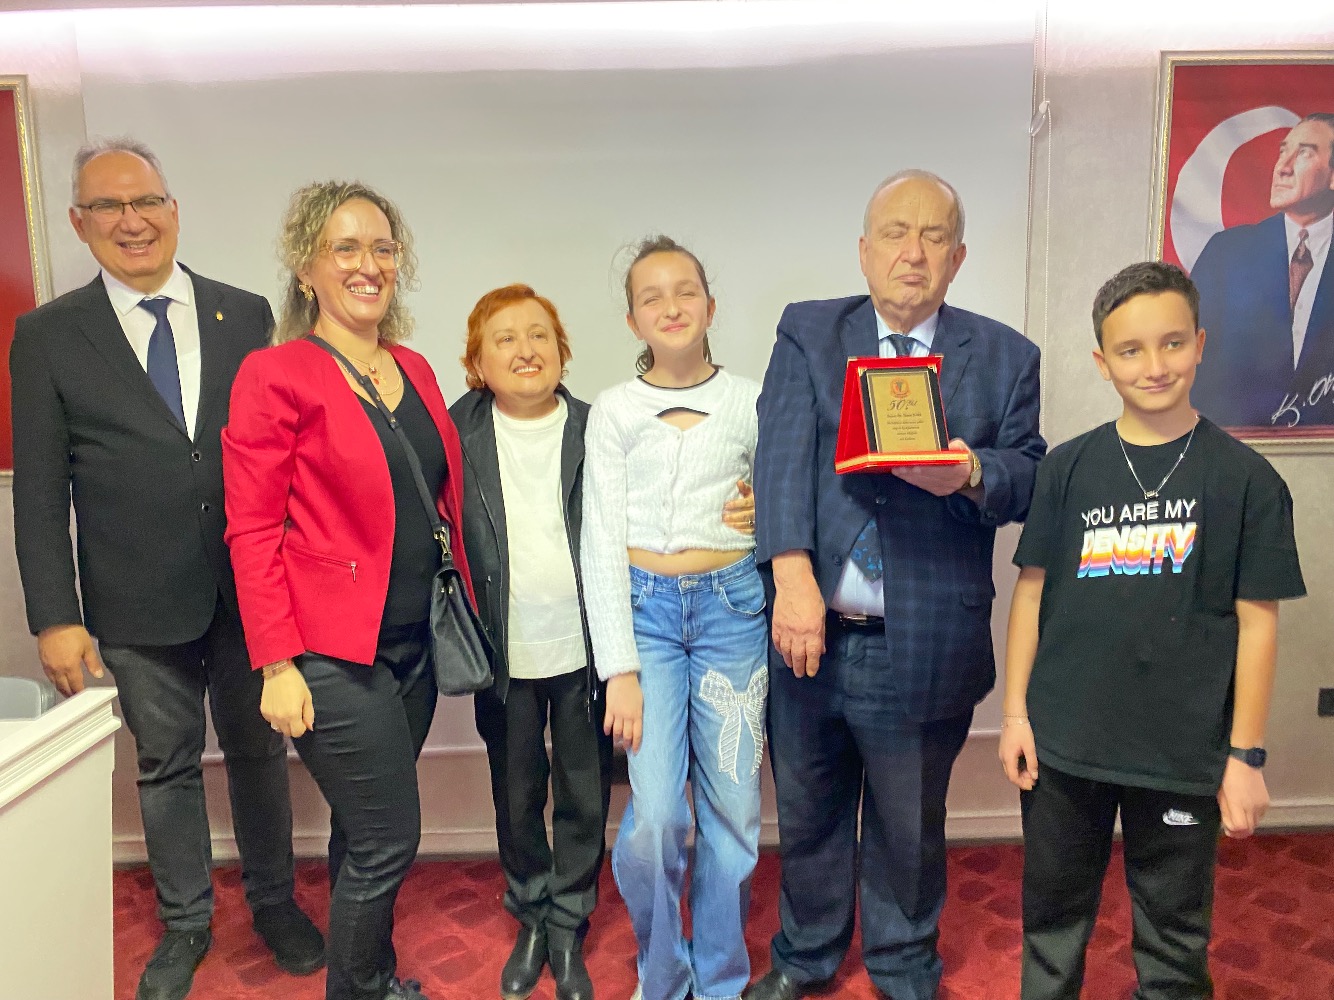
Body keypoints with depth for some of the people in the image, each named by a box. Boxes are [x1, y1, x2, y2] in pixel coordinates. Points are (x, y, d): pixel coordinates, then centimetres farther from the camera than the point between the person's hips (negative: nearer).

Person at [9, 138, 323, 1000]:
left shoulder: (246, 314, 1)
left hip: (251, 588, 1)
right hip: (140, 604, 0)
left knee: (259, 751, 16)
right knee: (167, 765, 15)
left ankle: (274, 902, 37)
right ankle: (185, 923, 37)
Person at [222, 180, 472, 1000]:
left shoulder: (415, 372, 10)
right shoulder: (275, 375, -9)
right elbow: (252, 532, -11)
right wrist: (276, 663, -14)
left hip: (413, 646, 6)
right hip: (334, 655, -6)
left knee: (366, 837, 19)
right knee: (388, 841, 3)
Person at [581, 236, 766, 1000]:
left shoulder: (750, 402, 4)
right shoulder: (614, 412, 2)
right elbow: (603, 544, -2)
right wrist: (620, 668, -6)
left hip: (733, 605, 1)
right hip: (645, 607, -1)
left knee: (733, 806, 5)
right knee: (654, 815, -5)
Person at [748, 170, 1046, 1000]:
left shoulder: (1006, 357, 3)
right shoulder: (808, 332, 3)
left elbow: (1031, 479, 1)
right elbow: (783, 456, -10)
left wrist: (973, 473, -22)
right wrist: (793, 576, -23)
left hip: (925, 648, 0)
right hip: (812, 631, 1)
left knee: (909, 827, 17)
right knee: (807, 813, 20)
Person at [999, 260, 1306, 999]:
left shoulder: (1245, 479, -4)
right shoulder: (1067, 468, -1)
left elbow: (1257, 621, -3)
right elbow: (1032, 590, 3)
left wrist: (1245, 755, -4)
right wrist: (1015, 710, 0)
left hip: (1185, 755, -1)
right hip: (1064, 743, 2)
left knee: (1173, 934, 16)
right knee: (1052, 915, 18)